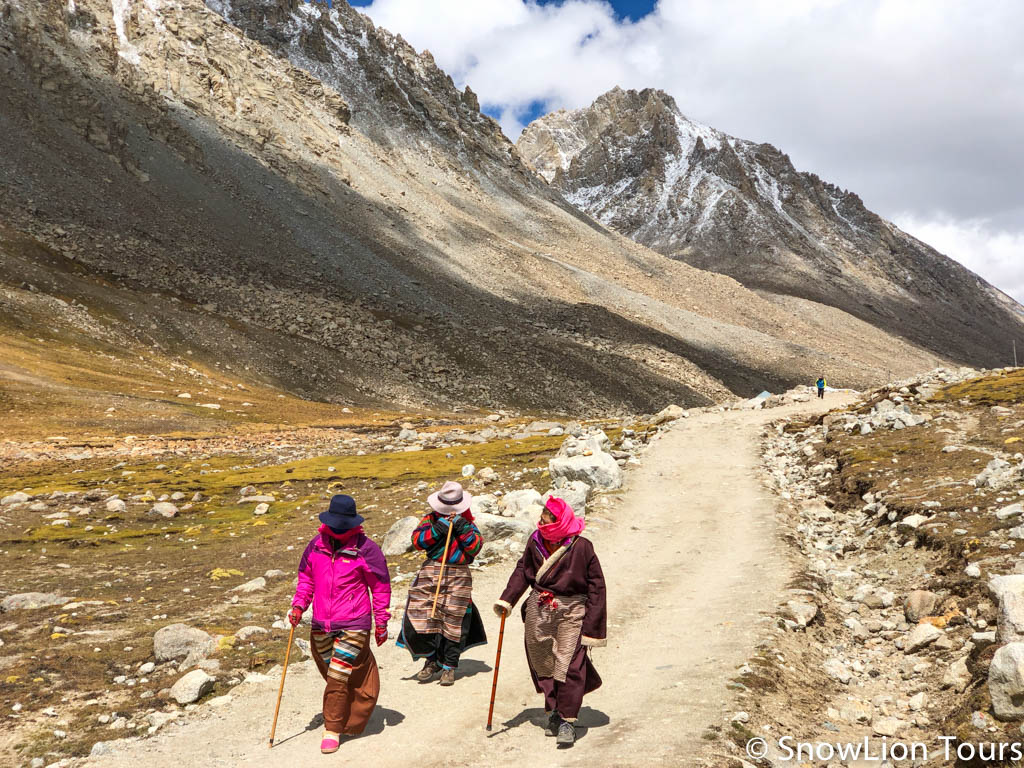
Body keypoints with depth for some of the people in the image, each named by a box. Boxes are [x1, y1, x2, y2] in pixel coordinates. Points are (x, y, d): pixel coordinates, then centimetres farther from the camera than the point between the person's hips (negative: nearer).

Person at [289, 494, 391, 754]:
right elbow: (306, 577, 17)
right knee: (333, 676, 16)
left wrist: (381, 623, 1)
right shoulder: (317, 544, 3)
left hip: (353, 625, -5)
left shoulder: (365, 548, -9)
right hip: (321, 625, 5)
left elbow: (381, 587, -2)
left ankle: (333, 730, 10)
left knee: (338, 677, -7)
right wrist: (298, 605, 3)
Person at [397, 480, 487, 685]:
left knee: (454, 620, 2)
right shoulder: (431, 519, 8)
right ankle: (432, 660, 18)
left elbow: (475, 547, -4)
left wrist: (463, 528, -13)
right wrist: (438, 528, -14)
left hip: (458, 576, -1)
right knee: (423, 616, -3)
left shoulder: (467, 523, 8)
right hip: (431, 572, 1)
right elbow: (417, 540, -4)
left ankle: (449, 666, 16)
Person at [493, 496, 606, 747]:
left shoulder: (581, 547, -16)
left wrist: (592, 626, -10)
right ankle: (553, 712, 29)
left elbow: (596, 586, -9)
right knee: (543, 663, 12)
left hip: (571, 612, -5)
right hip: (539, 610, 5)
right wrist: (507, 599, 1)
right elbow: (523, 570, 12)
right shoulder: (536, 541, -3)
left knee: (568, 666, -9)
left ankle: (567, 722, 2)